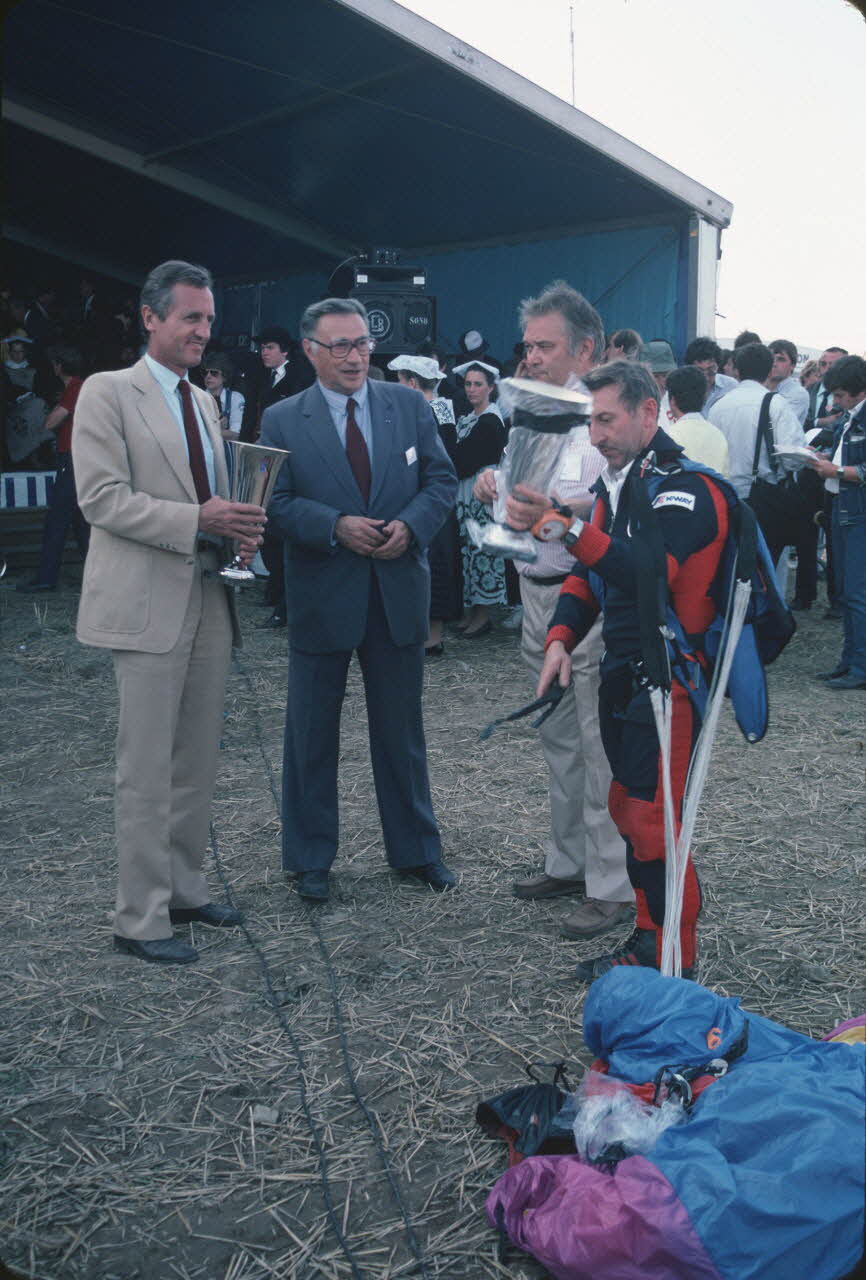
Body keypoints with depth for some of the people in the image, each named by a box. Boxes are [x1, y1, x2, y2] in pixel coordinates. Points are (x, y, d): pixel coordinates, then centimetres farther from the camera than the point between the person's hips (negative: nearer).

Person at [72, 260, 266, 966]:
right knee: (147, 770, -2)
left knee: (197, 762, 13)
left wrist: (239, 526, -1)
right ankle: (140, 920, 9)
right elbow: (101, 498, -13)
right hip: (147, 603, -7)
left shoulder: (204, 400, 17)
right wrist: (198, 519, -22)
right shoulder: (108, 392, -5)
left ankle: (186, 890, 27)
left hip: (210, 596, 7)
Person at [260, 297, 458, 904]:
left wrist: (410, 524, -13)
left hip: (400, 592, 2)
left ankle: (417, 849, 30)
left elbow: (442, 479, 5)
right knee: (312, 736, 9)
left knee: (402, 729, 14)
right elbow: (276, 502, -7)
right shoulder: (282, 420, -2)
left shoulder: (410, 406, 5)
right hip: (322, 598, -1)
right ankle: (310, 859, 25)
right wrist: (336, 526, -21)